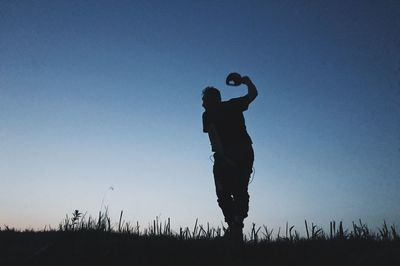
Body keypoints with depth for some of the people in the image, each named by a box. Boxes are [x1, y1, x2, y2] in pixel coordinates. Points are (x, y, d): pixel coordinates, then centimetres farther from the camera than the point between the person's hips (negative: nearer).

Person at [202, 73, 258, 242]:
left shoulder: (208, 114, 6)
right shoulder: (234, 105, 15)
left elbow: (213, 135, -10)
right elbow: (253, 93, 26)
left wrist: (222, 156, -18)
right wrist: (246, 81, 43)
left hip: (225, 155, -4)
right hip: (246, 152, 4)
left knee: (224, 193, 5)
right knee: (241, 191, 11)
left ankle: (233, 225, -11)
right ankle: (238, 224, -6)